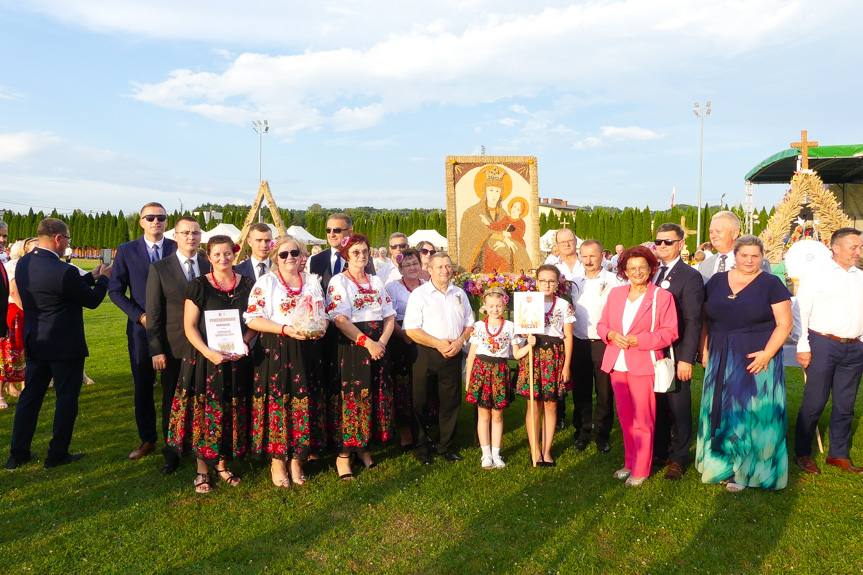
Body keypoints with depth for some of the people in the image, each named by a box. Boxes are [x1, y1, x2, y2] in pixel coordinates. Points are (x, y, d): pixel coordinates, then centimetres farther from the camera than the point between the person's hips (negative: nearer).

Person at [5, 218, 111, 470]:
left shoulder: (23, 263, 1)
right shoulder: (64, 271, -24)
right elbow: (91, 300, -11)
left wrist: (91, 277, 15)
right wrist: (103, 278, 5)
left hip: (34, 344, 7)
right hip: (65, 346, -7)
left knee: (29, 397, 16)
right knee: (66, 399, 7)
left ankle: (17, 454, 22)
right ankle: (57, 454, 15)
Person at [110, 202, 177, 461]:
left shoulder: (177, 249, 2)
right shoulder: (126, 251, 3)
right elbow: (115, 290, 2)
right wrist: (140, 316, -8)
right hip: (141, 328, 1)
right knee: (143, 386, 9)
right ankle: (147, 439, 22)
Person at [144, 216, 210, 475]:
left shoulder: (210, 267, 4)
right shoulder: (159, 268, -1)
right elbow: (153, 312, -3)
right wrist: (156, 350, -8)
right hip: (174, 347, -1)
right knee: (172, 403, 9)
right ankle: (171, 454, 25)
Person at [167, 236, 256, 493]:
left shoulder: (247, 284, 4)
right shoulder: (199, 285, -3)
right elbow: (190, 326, -6)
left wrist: (243, 342, -11)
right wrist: (208, 353, -19)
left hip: (236, 358, 3)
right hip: (204, 357, -2)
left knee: (231, 412, 10)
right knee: (203, 411, 2)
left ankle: (222, 464, 26)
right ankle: (202, 469, 17)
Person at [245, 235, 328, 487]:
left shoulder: (312, 282, 14)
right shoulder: (265, 282, 2)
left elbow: (323, 315, 17)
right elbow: (252, 318, -7)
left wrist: (319, 329, -6)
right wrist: (285, 329, -17)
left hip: (305, 351, 3)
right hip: (275, 351, -3)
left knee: (303, 403, 3)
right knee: (276, 402, -2)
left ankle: (297, 460, 16)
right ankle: (277, 461, 12)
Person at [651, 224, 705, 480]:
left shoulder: (690, 276, -9)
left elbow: (693, 321, -13)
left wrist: (686, 358, -18)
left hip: (676, 354, -5)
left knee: (679, 408, 6)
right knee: (657, 406, 14)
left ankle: (678, 458, 20)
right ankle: (659, 452, 29)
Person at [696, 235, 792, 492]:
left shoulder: (771, 283, -4)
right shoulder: (716, 281, 5)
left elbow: (785, 323, -7)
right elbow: (705, 319, 9)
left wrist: (767, 353, -17)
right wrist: (704, 350, 0)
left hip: (757, 360, -3)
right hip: (721, 361, 3)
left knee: (753, 414, 4)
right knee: (723, 412, 10)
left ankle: (746, 470, 17)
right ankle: (724, 463, 23)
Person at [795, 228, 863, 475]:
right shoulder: (816, 275, -3)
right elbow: (801, 312, -6)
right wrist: (803, 347, -10)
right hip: (823, 345, -5)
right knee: (814, 402, 0)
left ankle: (838, 454, 25)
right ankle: (803, 453, 13)